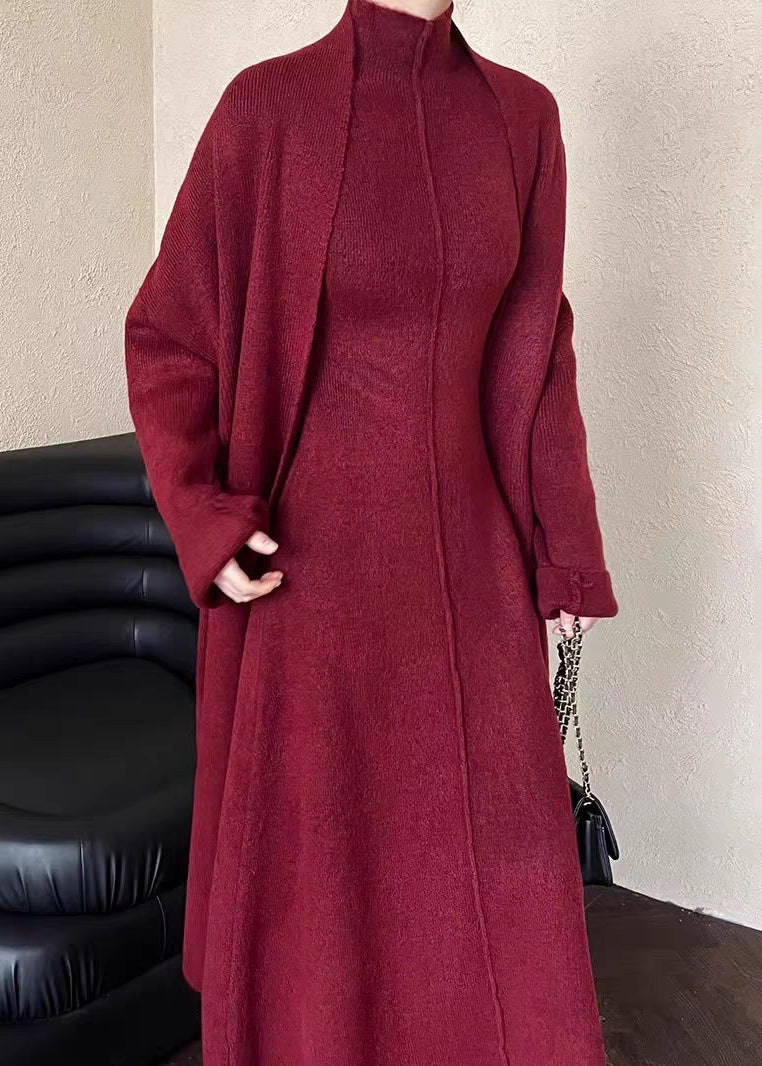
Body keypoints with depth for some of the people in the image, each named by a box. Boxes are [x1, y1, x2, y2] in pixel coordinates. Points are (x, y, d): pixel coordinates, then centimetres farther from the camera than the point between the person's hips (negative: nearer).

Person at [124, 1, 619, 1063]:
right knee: (314, 860, 9)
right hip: (310, 558, -3)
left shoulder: (520, 116, 5)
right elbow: (167, 336, -1)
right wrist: (206, 523, -12)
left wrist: (562, 555, 7)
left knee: (493, 867, 11)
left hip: (469, 551, 4)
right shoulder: (268, 106, -6)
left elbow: (534, 355, 8)